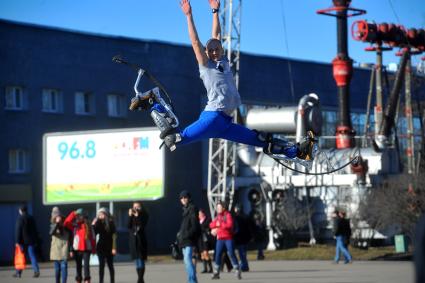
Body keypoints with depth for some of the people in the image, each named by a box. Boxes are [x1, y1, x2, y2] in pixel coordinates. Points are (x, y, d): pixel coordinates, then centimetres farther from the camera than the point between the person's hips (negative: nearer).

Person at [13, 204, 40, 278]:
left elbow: (18, 231, -13)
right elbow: (35, 230, 13)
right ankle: (36, 271, -10)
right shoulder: (31, 218, 8)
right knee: (32, 256, 3)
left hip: (23, 241, -5)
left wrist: (17, 241, -11)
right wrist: (35, 240, 19)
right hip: (31, 241, 5)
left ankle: (18, 272, 13)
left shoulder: (20, 218, -10)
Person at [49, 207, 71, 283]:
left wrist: (71, 250, 0)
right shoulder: (53, 226, 1)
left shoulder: (66, 227, 3)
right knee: (57, 268, 6)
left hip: (64, 250, -1)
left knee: (64, 267, -9)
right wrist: (56, 223, -26)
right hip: (56, 250, 1)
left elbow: (70, 239, 6)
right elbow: (51, 233, -21)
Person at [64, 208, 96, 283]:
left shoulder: (88, 226, 2)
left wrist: (93, 248, 2)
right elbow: (66, 223, -8)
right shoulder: (75, 226, 6)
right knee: (78, 266, 9)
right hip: (77, 249, 2)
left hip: (86, 249, -2)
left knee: (86, 265, -11)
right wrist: (73, 214, -8)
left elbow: (92, 238, 4)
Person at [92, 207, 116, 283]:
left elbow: (114, 235, -7)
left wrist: (114, 247, -11)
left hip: (109, 247, -3)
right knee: (101, 265, 1)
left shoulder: (110, 223, -6)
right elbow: (94, 234, 3)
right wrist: (93, 225, -7)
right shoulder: (99, 223, 4)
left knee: (110, 265, 6)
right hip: (101, 247, 3)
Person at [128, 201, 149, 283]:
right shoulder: (132, 215, 9)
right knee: (137, 261, 7)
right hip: (133, 240, 4)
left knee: (141, 260, -10)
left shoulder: (144, 215, 0)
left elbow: (142, 225, -14)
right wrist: (130, 216, -10)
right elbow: (129, 226, -1)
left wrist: (137, 216, -18)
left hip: (141, 240, -4)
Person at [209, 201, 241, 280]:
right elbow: (211, 225, 11)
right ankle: (216, 272, 5)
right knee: (218, 254, -1)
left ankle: (237, 271, 0)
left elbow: (230, 224, -19)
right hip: (220, 238, 5)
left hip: (228, 238, -5)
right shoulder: (217, 216, 14)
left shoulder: (228, 215, -5)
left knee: (231, 254, -8)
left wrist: (220, 224, -14)